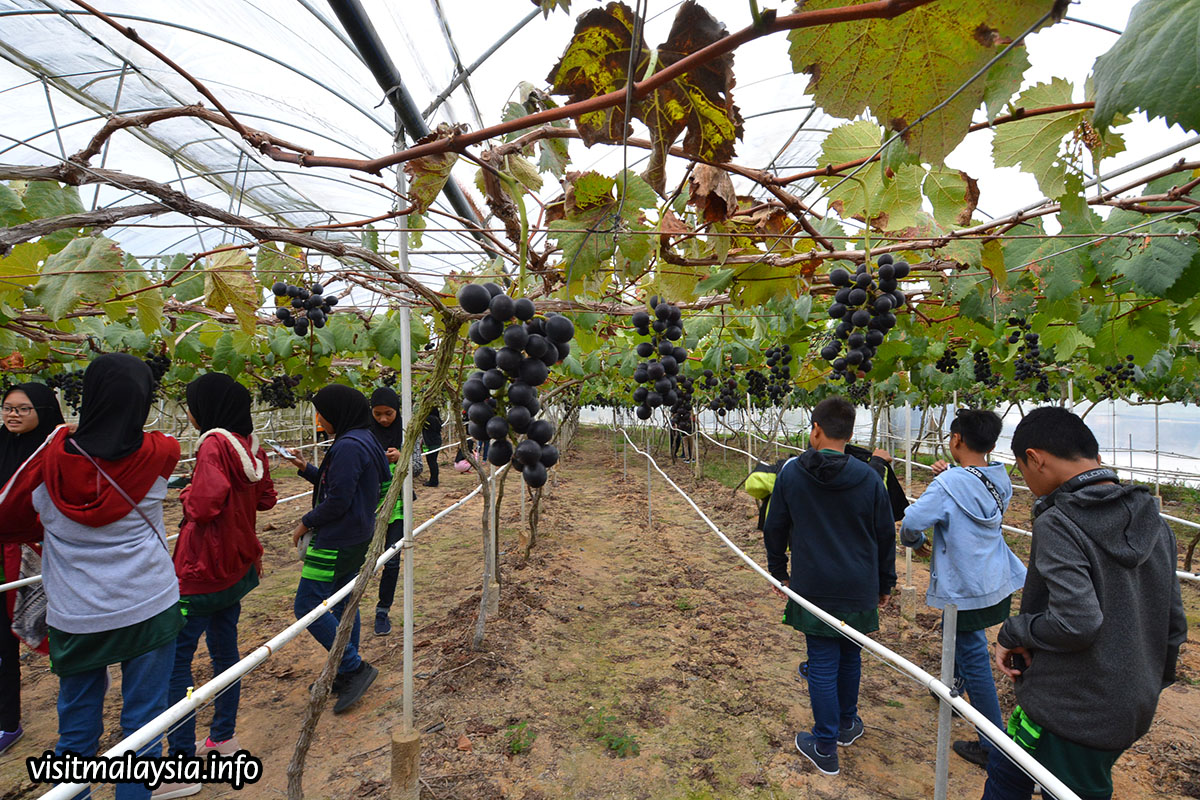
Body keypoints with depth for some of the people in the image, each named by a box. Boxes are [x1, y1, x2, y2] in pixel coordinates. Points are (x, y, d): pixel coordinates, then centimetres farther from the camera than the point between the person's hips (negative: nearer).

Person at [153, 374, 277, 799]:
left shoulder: (215, 444, -19)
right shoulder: (250, 445, 4)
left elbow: (204, 506, -25)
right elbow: (265, 498, 12)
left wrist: (186, 494, -6)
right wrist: (235, 499, 9)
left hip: (203, 570, -8)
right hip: (238, 566, 9)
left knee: (175, 659, 2)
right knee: (224, 650, 19)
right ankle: (223, 736, 34)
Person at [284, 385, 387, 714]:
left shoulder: (348, 446, -21)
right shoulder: (366, 441, 10)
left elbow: (338, 501, -23)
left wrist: (306, 523, -8)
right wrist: (307, 469, 13)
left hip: (337, 543, -10)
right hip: (356, 538, 10)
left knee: (307, 605, -2)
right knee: (343, 605, 18)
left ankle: (355, 667, 4)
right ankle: (347, 675, 30)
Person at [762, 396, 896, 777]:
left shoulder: (791, 472, -9)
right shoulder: (869, 477, -6)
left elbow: (775, 528, -1)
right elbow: (885, 536, 3)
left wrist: (778, 571, 13)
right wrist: (885, 584, 16)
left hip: (813, 588, -2)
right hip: (859, 589, 2)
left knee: (822, 664, 7)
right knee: (850, 656, 21)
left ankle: (825, 747, 20)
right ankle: (847, 724, 41)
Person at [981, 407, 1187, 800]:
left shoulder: (1057, 523, -22)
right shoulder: (1154, 522, 3)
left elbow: (1076, 621, -30)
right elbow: (1174, 623, 9)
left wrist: (1012, 633, -13)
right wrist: (1153, 682, 21)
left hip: (1068, 714, -7)